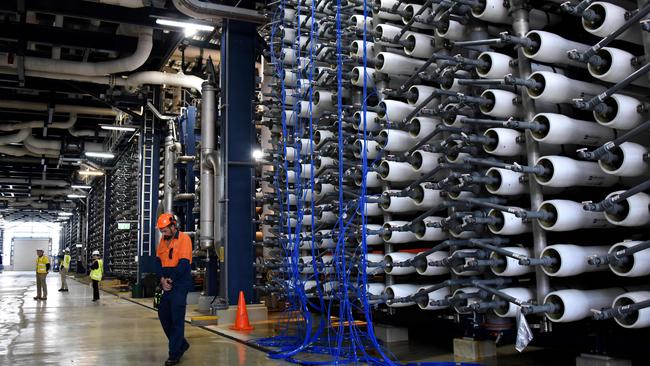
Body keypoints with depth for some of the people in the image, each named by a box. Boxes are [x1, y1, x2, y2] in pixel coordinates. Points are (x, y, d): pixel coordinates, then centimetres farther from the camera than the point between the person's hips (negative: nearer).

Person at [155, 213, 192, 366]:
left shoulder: (184, 239, -9)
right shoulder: (163, 240, 12)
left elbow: (184, 263, -16)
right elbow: (158, 261, 7)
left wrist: (170, 279, -14)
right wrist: (162, 279, -9)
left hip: (180, 284, -7)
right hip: (167, 285, 8)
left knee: (177, 319, -5)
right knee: (163, 315, 12)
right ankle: (181, 344, 29)